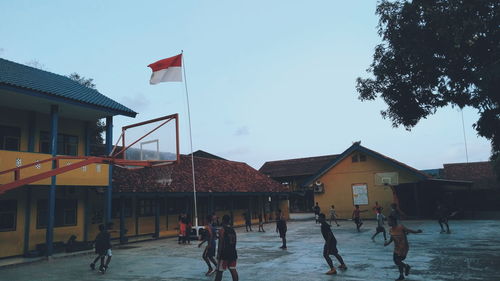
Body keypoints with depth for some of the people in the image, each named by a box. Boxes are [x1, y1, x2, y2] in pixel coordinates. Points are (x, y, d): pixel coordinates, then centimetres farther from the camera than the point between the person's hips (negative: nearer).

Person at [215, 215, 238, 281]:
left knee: (219, 271, 0)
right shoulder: (233, 230, 9)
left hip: (224, 253, -6)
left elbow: (221, 243, -14)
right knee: (233, 270, 8)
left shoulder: (222, 230, -10)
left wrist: (219, 254, -12)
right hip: (232, 253, 6)